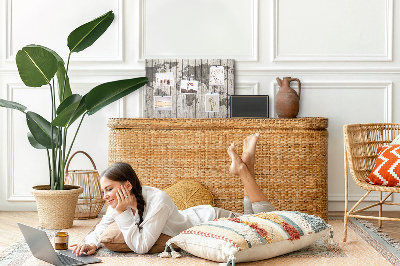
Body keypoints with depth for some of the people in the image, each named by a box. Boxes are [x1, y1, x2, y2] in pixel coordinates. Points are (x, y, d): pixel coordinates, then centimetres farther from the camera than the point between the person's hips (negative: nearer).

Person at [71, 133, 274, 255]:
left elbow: (141, 246, -41)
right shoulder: (121, 202, -19)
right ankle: (243, 167, 23)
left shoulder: (158, 201, -41)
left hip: (212, 219, -6)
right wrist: (91, 243, -30)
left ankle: (243, 168, 13)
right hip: (196, 215, 6)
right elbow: (100, 230, -8)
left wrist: (122, 213, -43)